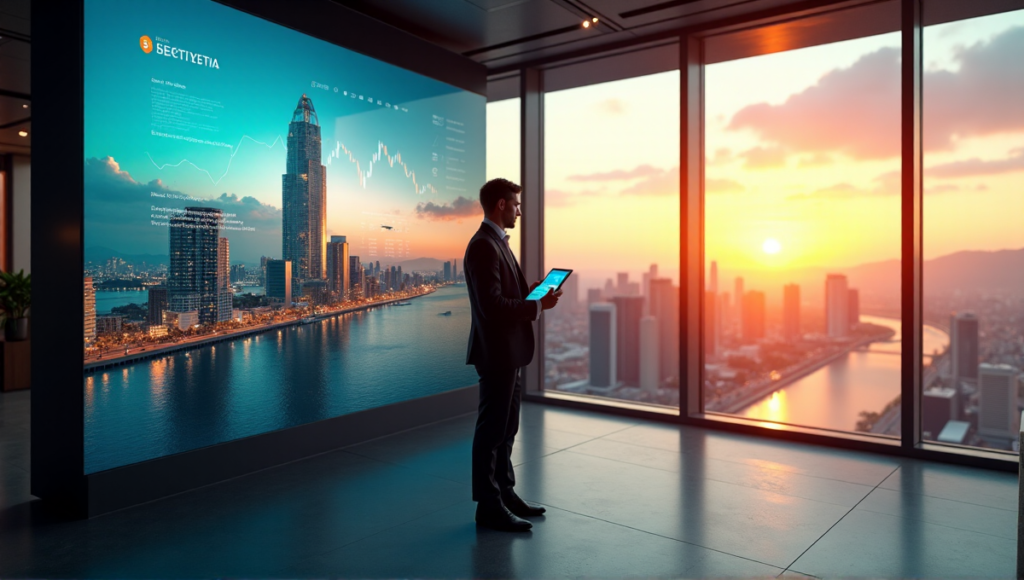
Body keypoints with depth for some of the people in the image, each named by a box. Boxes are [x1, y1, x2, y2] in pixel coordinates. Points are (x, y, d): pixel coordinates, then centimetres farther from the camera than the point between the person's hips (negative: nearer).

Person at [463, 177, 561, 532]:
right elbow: (491, 305, -25)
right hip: (497, 353, -11)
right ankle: (489, 506, 11)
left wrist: (530, 291, 4)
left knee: (506, 429, 18)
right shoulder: (483, 246, -18)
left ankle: (505, 494, 31)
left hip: (509, 352, 11)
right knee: (492, 431, 0)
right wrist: (537, 306, -19)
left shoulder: (497, 242, 15)